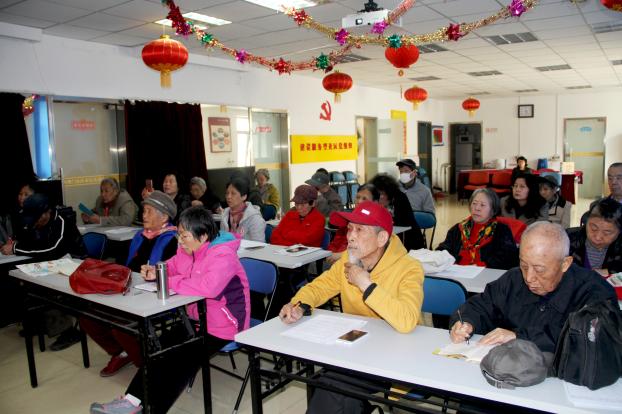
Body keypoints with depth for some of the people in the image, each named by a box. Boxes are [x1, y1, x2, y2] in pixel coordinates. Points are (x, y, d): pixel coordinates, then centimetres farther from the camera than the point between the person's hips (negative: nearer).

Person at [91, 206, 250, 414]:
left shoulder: (223, 256, -26)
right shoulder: (188, 250, 1)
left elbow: (207, 287, -42)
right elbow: (173, 266, 21)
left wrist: (169, 281, -28)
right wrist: (155, 271, -4)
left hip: (222, 326, -8)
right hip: (195, 316, 9)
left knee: (183, 359, -12)